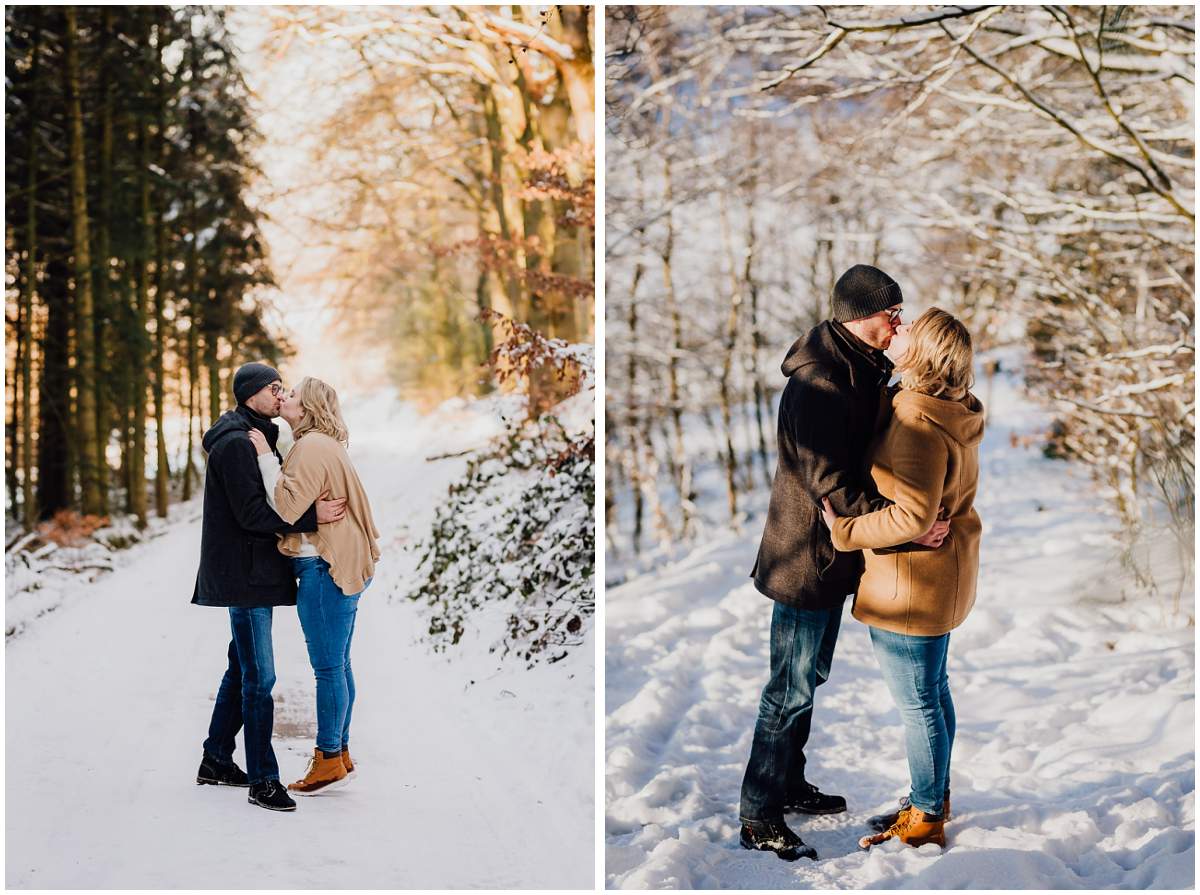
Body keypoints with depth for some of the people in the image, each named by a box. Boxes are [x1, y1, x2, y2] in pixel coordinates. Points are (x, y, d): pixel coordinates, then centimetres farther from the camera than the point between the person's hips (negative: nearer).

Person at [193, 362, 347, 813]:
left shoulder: (259, 437, 16)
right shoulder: (236, 443, -16)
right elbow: (252, 514, -22)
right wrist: (312, 515, -22)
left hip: (257, 571, 11)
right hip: (244, 574, -11)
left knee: (242, 669, 18)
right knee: (259, 677, -9)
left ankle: (216, 759, 29)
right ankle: (263, 780, -6)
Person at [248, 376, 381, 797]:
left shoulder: (312, 448, -14)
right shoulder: (326, 445, 18)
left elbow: (287, 507, -21)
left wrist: (266, 457, -17)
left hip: (325, 568, -11)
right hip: (341, 567, 11)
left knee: (328, 667, -4)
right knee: (337, 664, 15)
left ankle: (329, 761, 2)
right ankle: (339, 753, 22)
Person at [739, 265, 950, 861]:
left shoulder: (860, 372, 7)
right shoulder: (819, 385, -25)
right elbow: (830, 484, -27)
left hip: (834, 554, 10)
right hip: (806, 560, -10)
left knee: (809, 679, 22)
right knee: (790, 692, -1)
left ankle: (789, 785, 37)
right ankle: (757, 818, 9)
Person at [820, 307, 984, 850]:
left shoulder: (919, 424, -27)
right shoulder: (956, 411, 4)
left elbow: (913, 516, -30)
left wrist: (846, 531, -18)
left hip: (910, 581, -10)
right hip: (944, 572, 10)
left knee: (916, 703, 3)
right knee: (933, 689, 21)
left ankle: (925, 819, 15)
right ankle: (935, 796, 35)